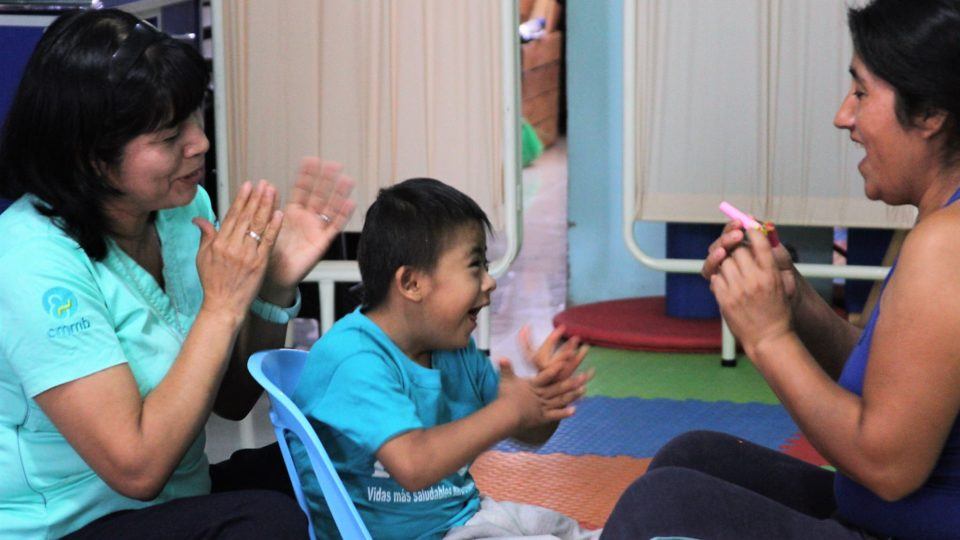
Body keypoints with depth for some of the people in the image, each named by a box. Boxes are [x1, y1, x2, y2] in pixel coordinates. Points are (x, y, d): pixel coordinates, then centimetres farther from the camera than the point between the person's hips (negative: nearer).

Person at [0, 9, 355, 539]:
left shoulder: (185, 207, 1)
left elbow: (232, 400, 8)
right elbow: (137, 469, -26)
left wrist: (276, 287, -10)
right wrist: (222, 305, -23)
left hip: (179, 497, 8)